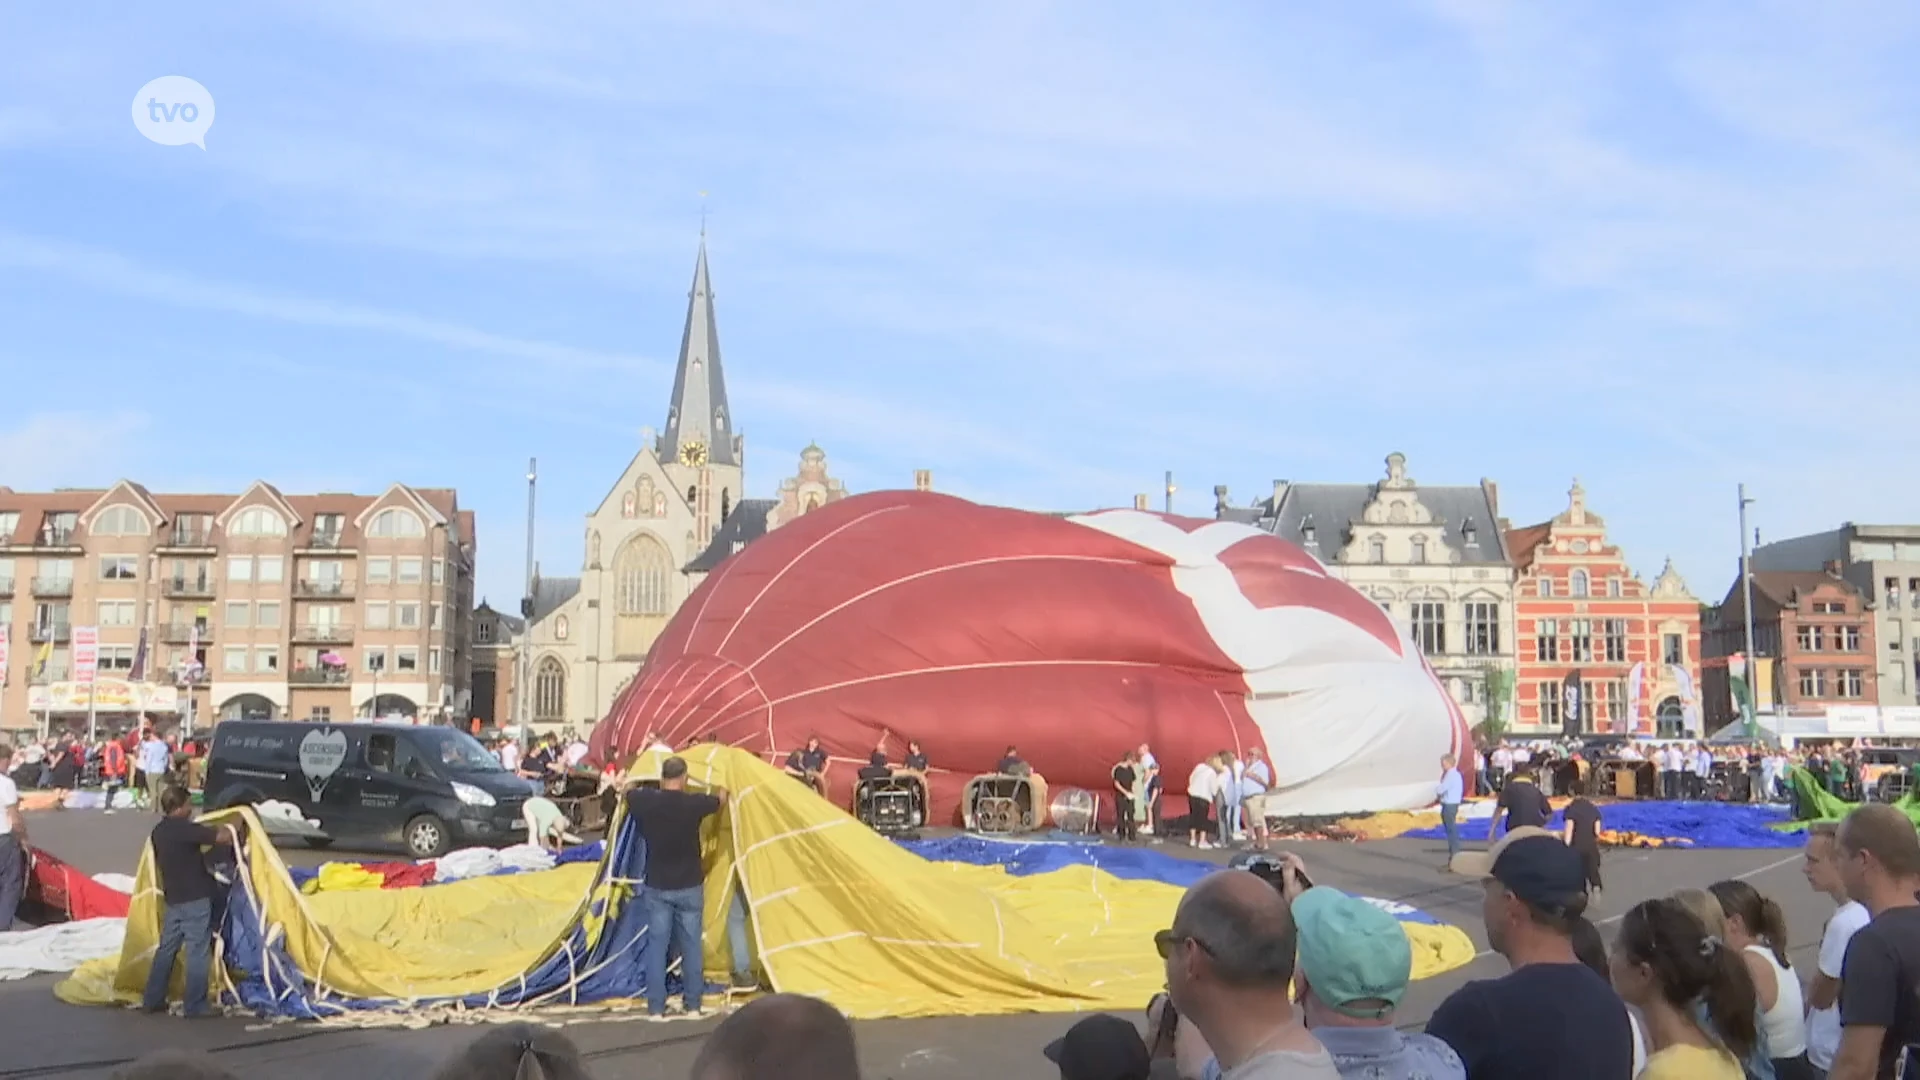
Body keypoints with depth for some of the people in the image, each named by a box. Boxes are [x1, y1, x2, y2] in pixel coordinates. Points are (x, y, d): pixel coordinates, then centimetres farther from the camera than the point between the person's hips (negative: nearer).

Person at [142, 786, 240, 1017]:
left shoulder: (158, 832, 8)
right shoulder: (185, 828, -20)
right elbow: (223, 837, -23)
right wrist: (227, 831, 0)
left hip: (173, 899, 8)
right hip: (196, 899, -8)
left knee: (167, 948, 16)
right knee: (198, 952, -2)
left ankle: (152, 1000, 23)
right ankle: (195, 1006, 1)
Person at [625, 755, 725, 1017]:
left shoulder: (645, 801, -9)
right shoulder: (694, 803, -13)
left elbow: (628, 792, 16)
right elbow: (721, 799, 10)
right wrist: (721, 788, 33)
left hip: (656, 887, 1)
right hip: (689, 887, -1)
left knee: (656, 945, 7)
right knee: (691, 945, 9)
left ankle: (655, 1008, 7)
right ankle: (693, 1006, 15)